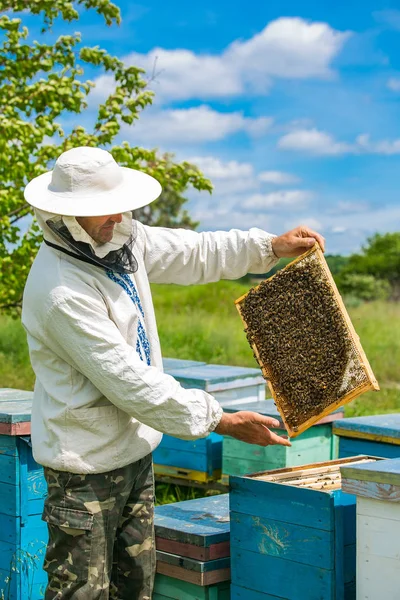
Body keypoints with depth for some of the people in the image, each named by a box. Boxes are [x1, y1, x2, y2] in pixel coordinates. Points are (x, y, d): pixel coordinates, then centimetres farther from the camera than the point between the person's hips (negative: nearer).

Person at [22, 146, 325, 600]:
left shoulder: (120, 239, 1)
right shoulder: (58, 289, -27)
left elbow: (194, 253, 17)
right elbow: (127, 381, -27)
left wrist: (270, 247, 5)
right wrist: (221, 421, -24)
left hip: (135, 449, 9)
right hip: (87, 464, -9)